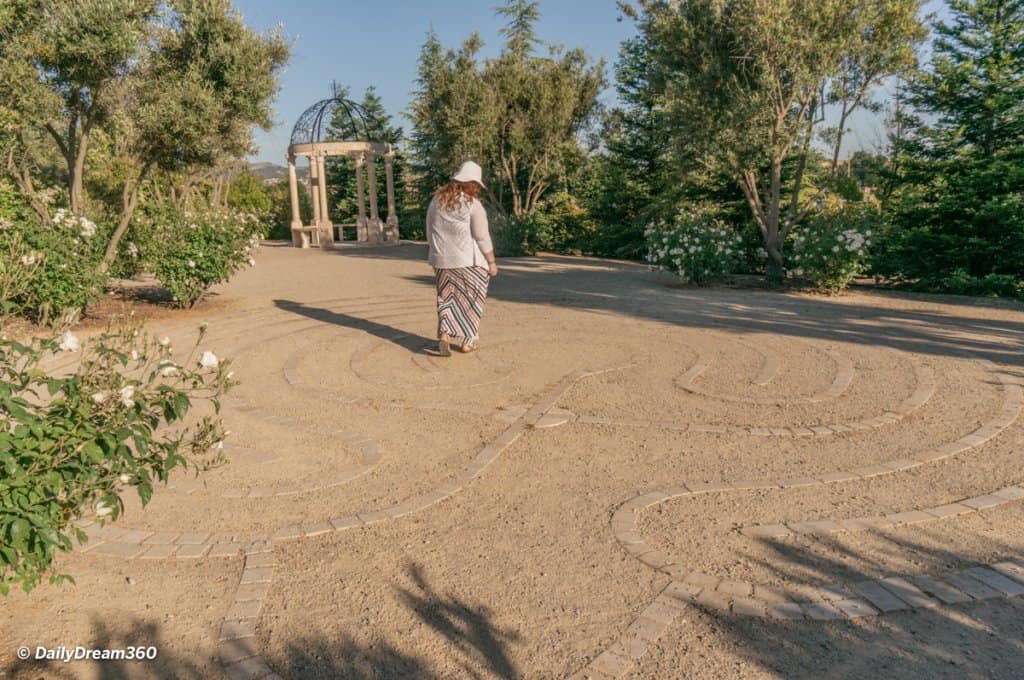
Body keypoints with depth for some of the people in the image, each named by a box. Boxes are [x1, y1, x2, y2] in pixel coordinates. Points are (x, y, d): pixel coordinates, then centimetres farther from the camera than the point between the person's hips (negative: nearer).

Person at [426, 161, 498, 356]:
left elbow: (430, 233, 10)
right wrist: (491, 262, -3)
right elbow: (482, 237, -12)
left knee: (447, 298, 16)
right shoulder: (473, 204, -12)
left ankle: (444, 336, -1)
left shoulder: (437, 200, 5)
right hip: (469, 261, -4)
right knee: (470, 300, 10)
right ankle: (467, 341, 16)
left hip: (443, 260, 5)